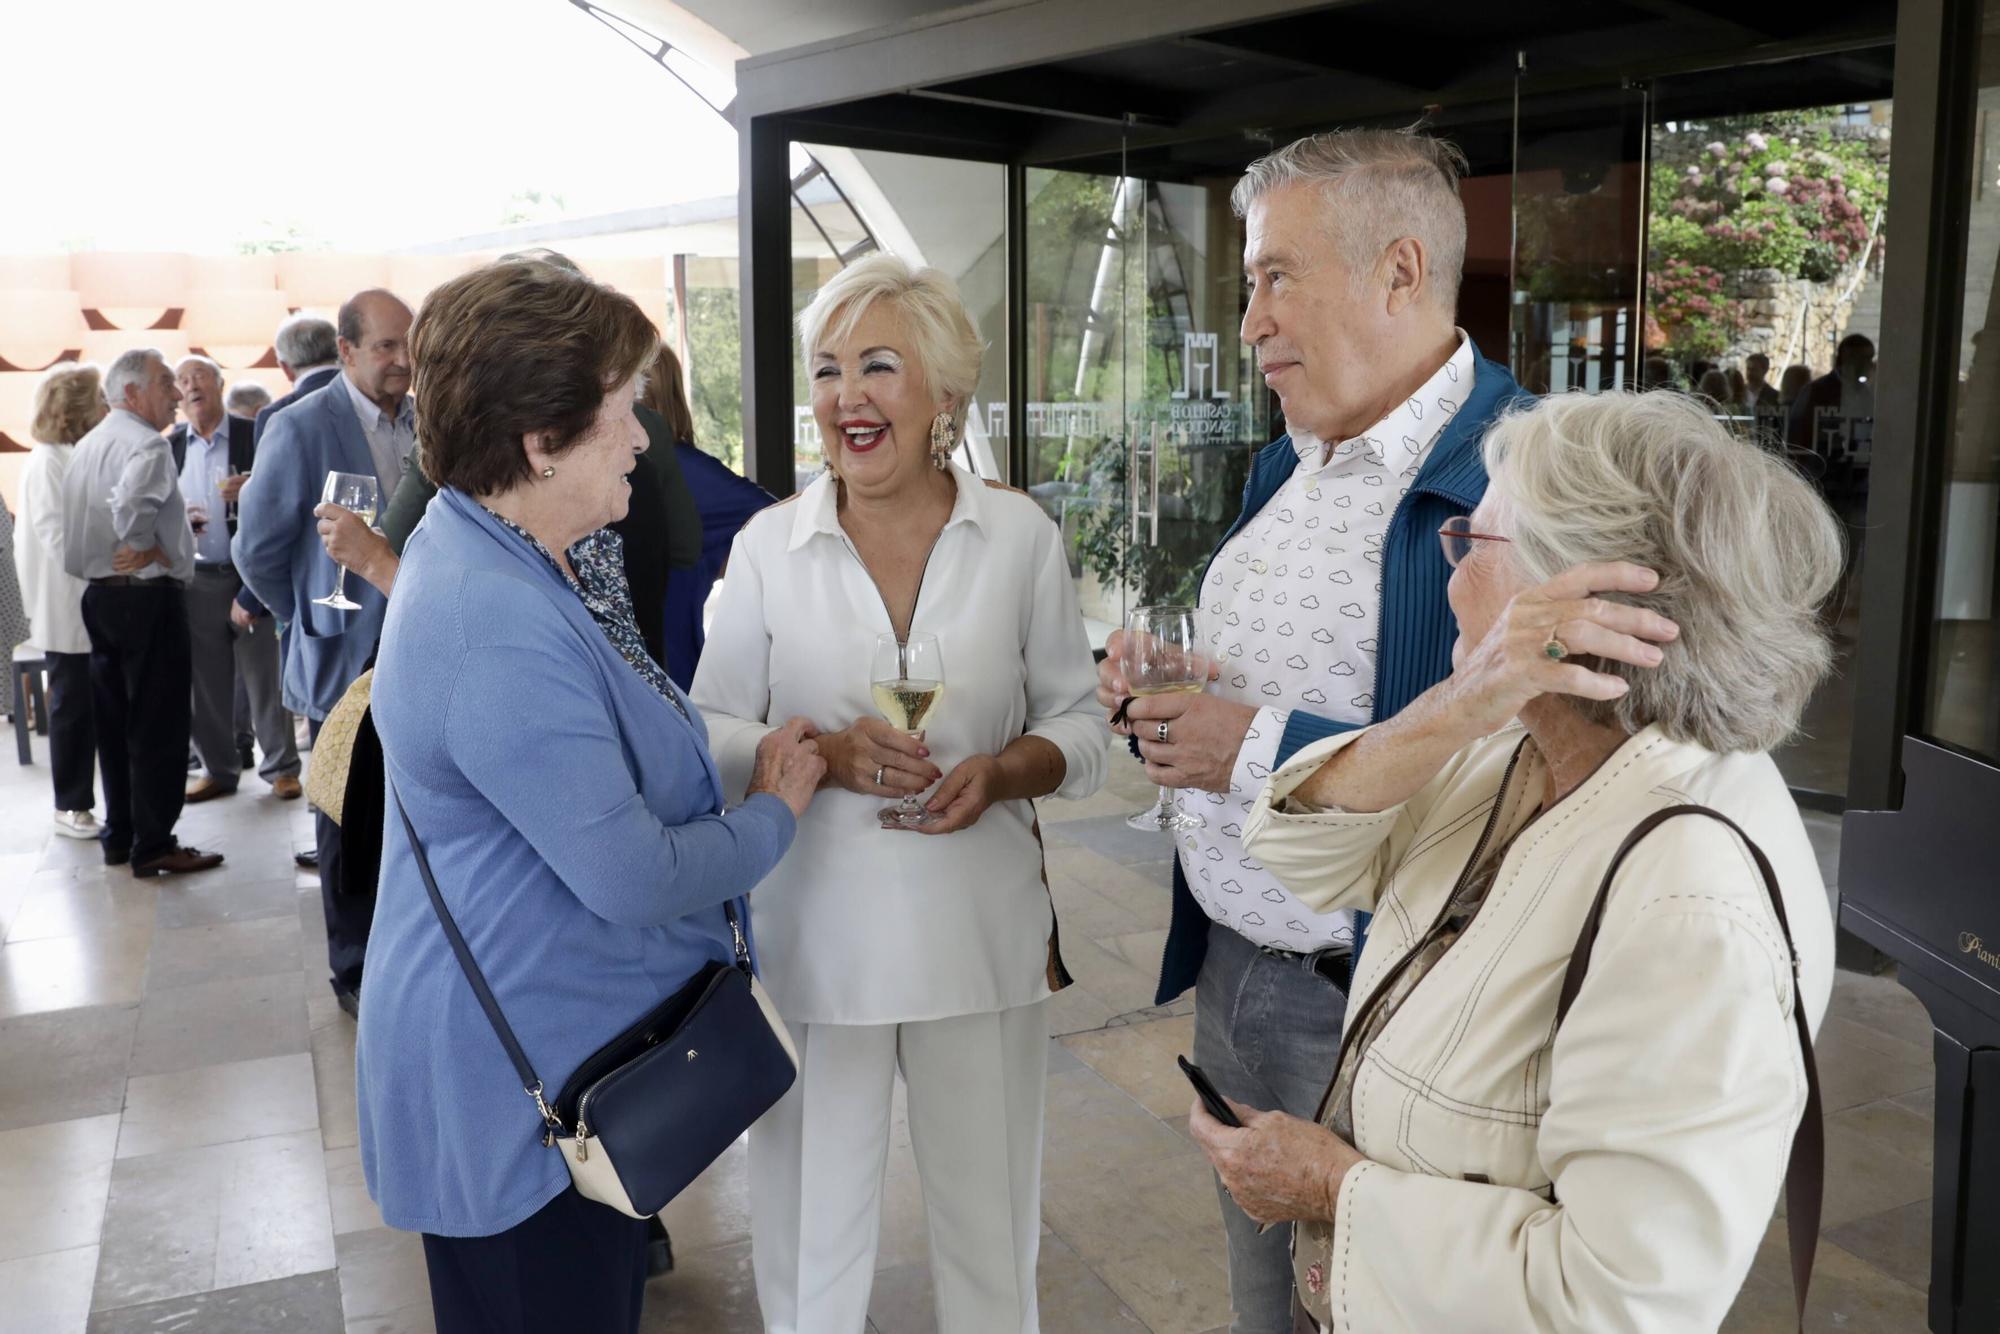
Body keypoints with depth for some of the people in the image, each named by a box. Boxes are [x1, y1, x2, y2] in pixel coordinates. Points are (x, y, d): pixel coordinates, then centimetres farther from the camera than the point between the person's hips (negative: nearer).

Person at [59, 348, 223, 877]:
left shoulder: (88, 444, 14)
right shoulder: (147, 443, -15)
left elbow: (79, 518, 18)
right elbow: (132, 500, -32)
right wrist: (146, 546, -16)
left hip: (98, 593, 9)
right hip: (148, 596, -9)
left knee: (114, 722, 14)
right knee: (157, 726, -2)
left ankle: (119, 835, 22)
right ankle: (153, 845, 2)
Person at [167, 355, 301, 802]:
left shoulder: (254, 435, -2)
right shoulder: (171, 446, 9)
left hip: (249, 574, -3)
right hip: (195, 579, 4)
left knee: (264, 676, 1)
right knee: (207, 681, 8)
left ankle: (281, 767, 11)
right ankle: (218, 768, 20)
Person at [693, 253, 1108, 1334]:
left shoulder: (1021, 535, -1)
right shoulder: (768, 544, -1)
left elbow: (1080, 726, 4)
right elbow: (710, 735, 2)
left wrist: (1004, 769, -17)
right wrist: (825, 752, -17)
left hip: (981, 929, 1)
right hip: (814, 932, 0)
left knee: (988, 1216, 15)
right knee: (812, 1218, 12)